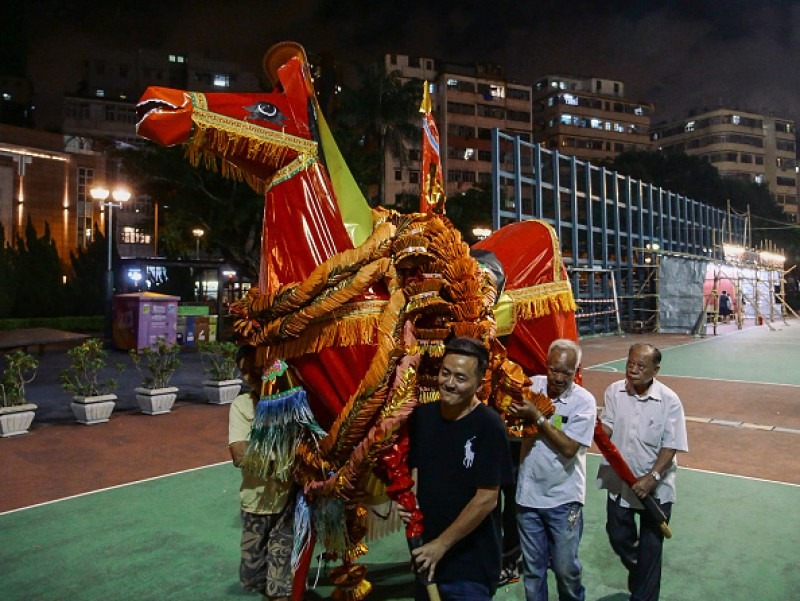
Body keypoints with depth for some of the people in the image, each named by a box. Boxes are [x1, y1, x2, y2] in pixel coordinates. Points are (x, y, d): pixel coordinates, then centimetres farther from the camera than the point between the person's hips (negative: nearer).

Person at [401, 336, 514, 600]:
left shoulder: (488, 426, -18)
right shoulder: (422, 415, -2)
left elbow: (486, 499, -18)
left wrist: (441, 544, -15)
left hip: (471, 564, -5)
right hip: (426, 554, 6)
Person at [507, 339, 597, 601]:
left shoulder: (584, 401, -12)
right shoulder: (532, 385, -5)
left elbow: (569, 448, -19)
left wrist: (537, 417, -21)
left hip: (563, 499, -2)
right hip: (528, 494, 2)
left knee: (566, 568, 12)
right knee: (532, 568, 16)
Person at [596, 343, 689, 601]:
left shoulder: (669, 400, -15)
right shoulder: (614, 391, -7)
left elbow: (671, 445, -15)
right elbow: (606, 427, -10)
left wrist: (652, 477, -24)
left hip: (655, 487, -3)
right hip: (619, 482, 3)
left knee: (650, 547, 10)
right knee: (618, 536, 20)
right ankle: (637, 573, 51)